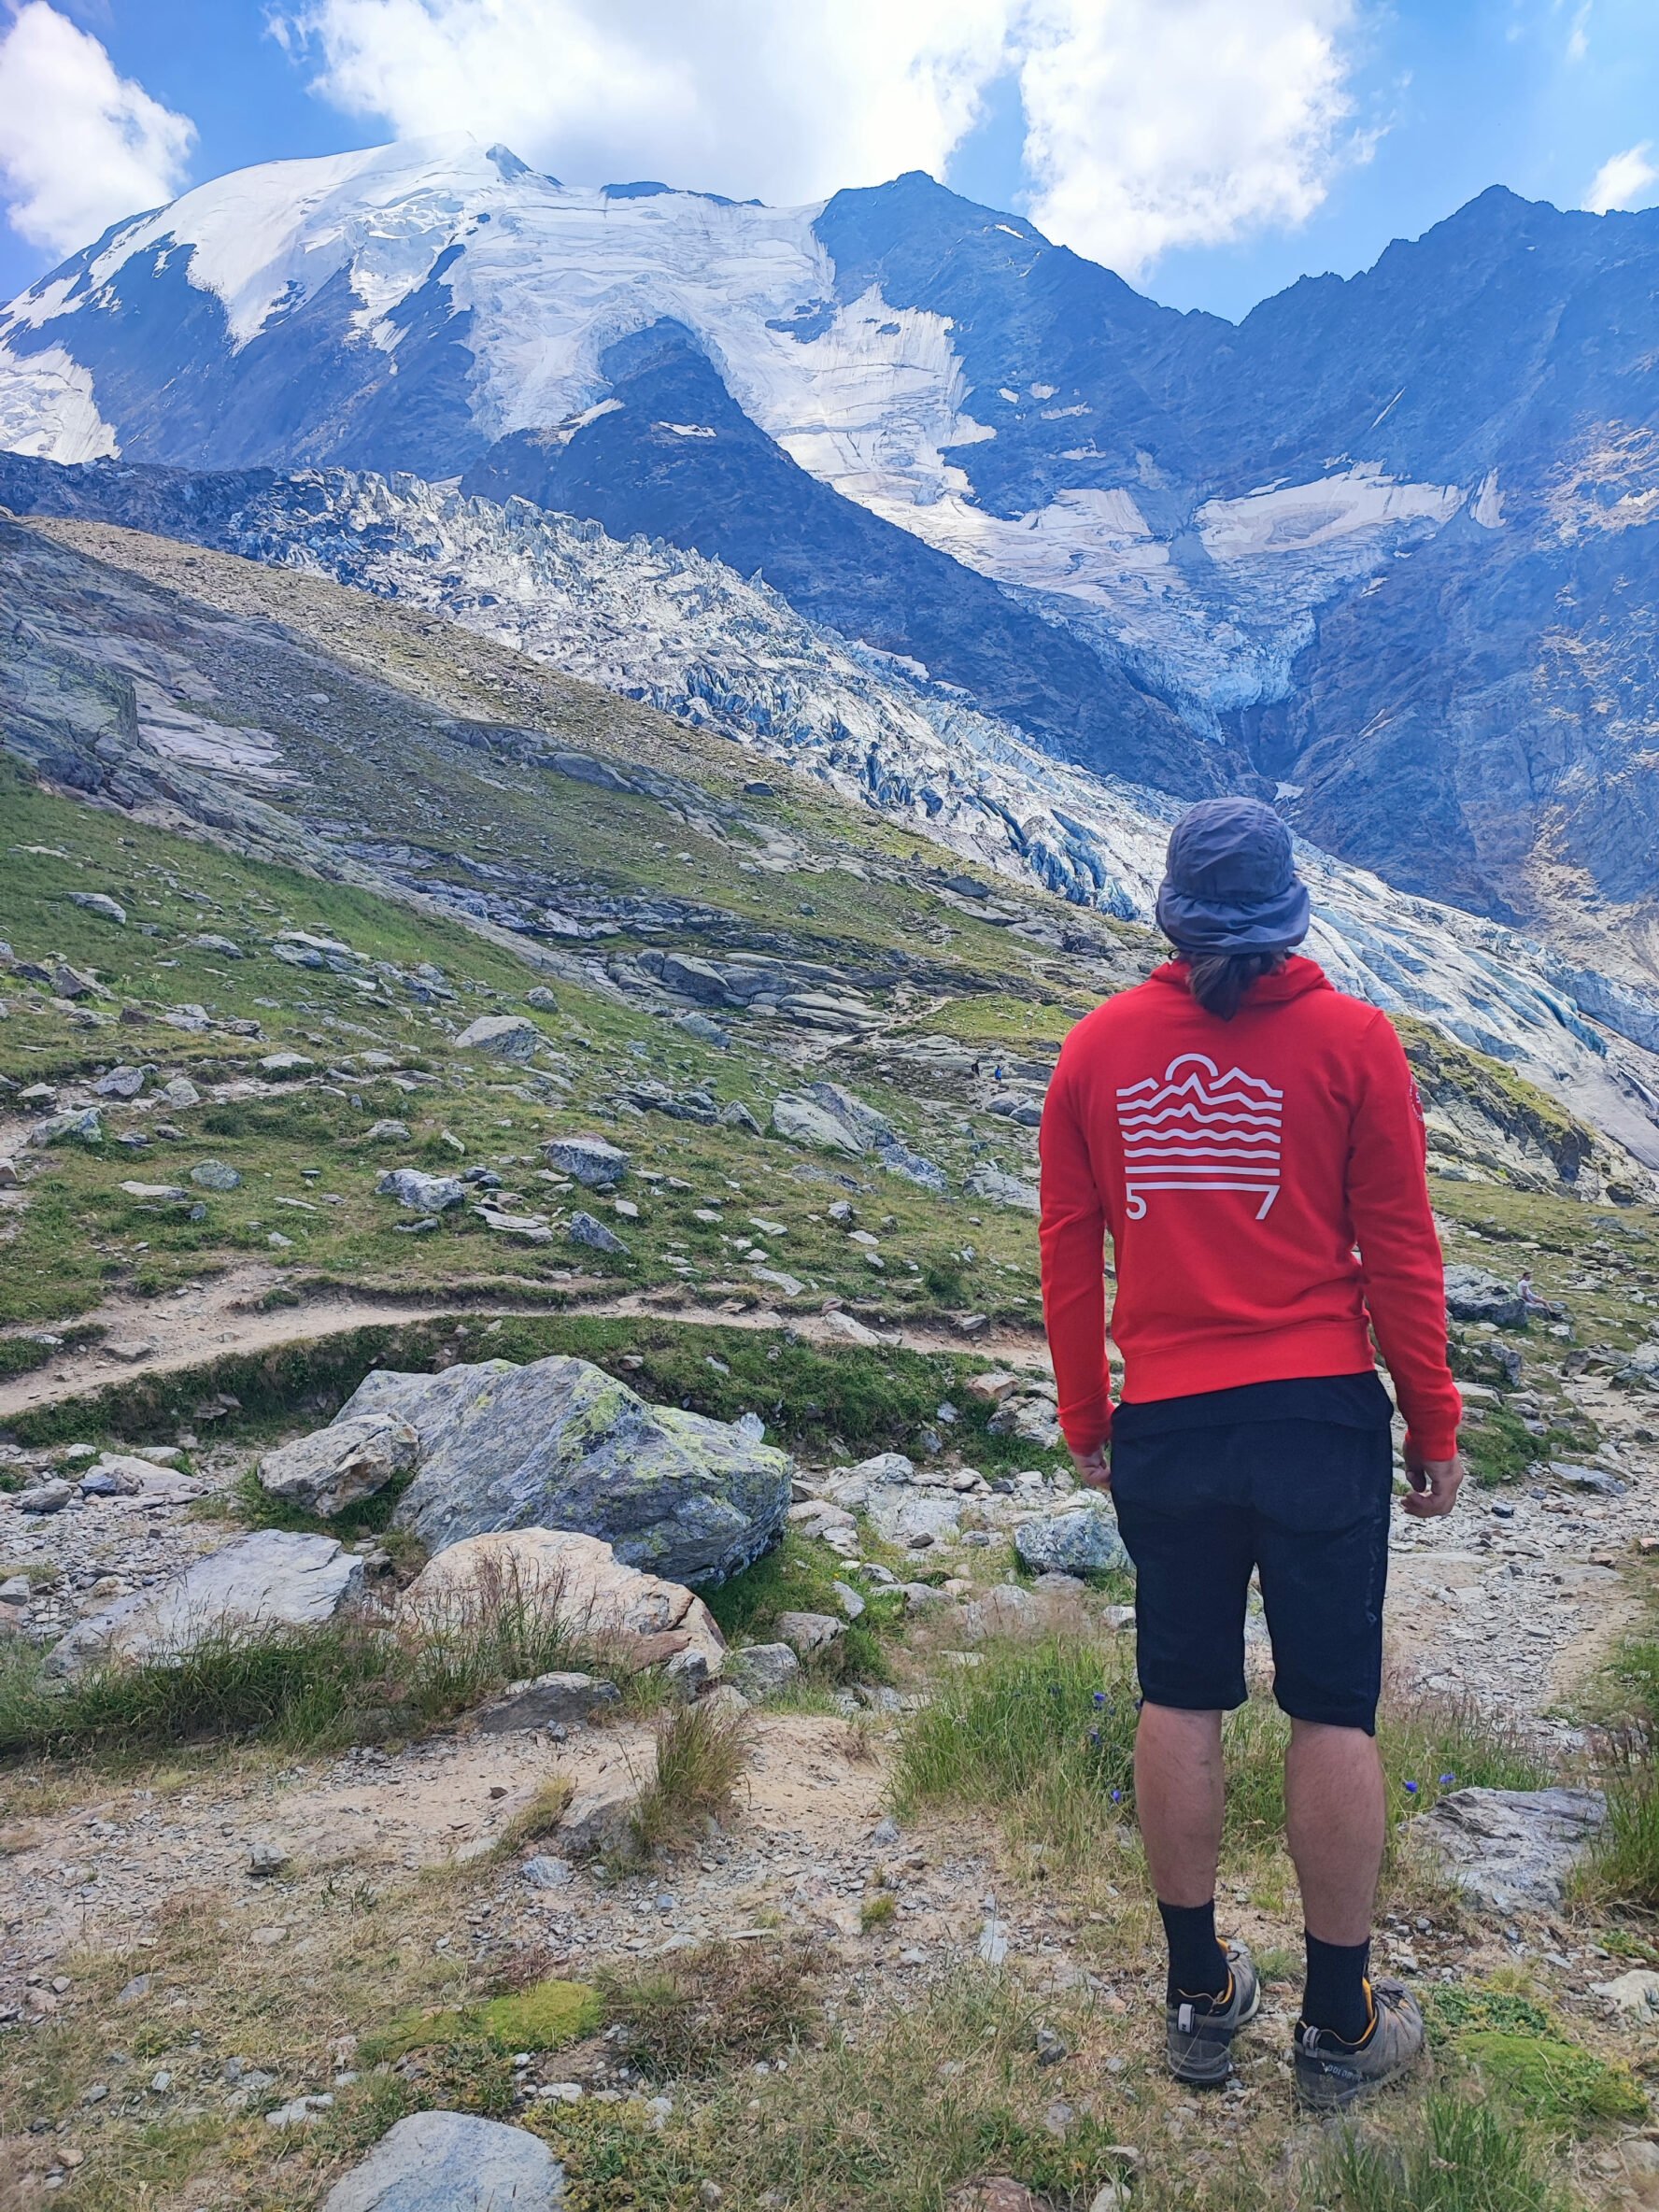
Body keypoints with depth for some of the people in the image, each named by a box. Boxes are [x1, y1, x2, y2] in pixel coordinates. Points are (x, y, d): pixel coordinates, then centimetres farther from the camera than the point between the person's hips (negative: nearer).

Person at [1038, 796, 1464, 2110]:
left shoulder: (1099, 1047, 0)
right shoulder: (1351, 1039, -6)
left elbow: (1069, 1253, 4)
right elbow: (1400, 1254, -4)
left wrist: (1084, 1421, 14)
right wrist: (1435, 1426, 7)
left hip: (1164, 1424, 2)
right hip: (1322, 1413, -2)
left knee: (1182, 1704, 14)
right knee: (1334, 1713, 10)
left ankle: (1200, 1999, 28)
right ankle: (1341, 2027, 24)